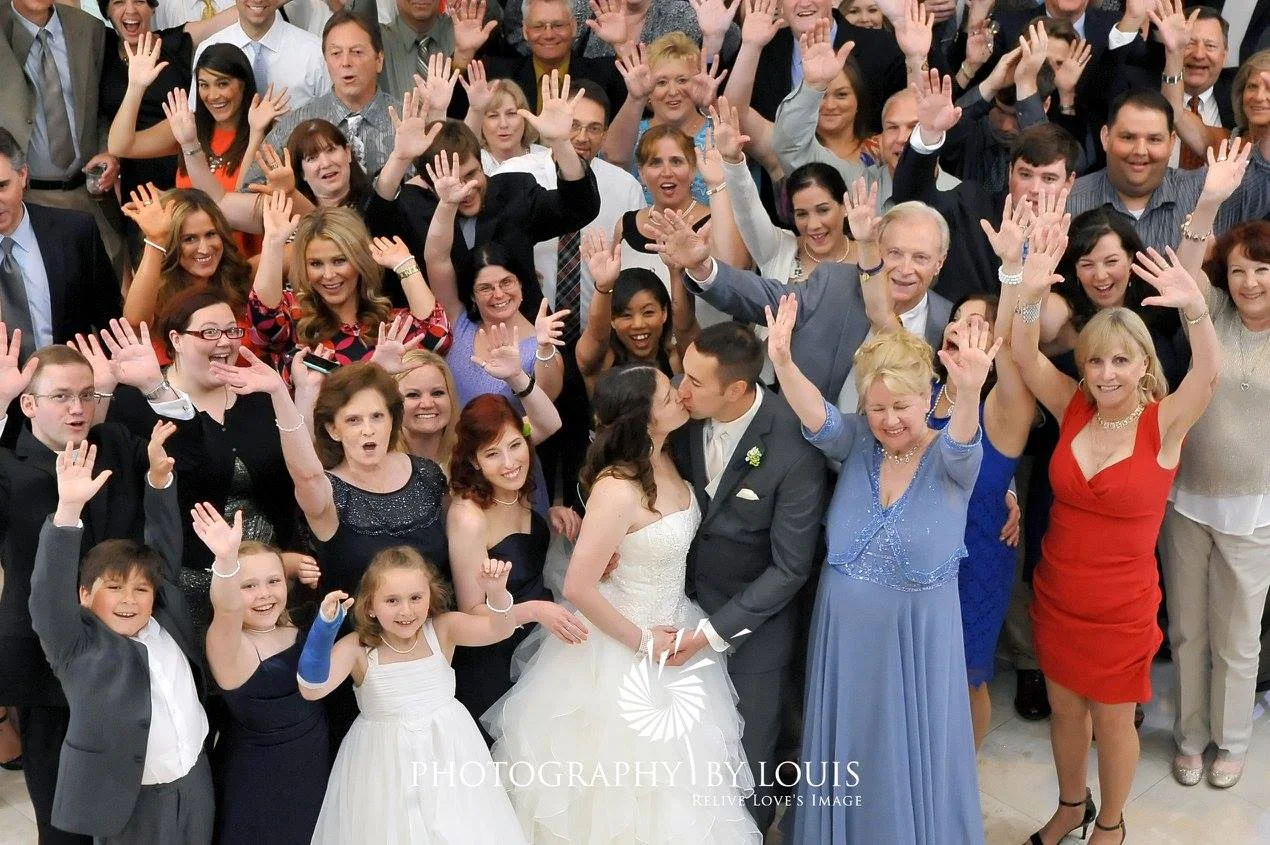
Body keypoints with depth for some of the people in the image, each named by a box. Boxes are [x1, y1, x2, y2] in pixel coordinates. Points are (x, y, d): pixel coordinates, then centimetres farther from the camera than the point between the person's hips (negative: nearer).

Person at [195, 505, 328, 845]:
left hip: (314, 764, 6)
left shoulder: (292, 625, -5)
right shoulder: (230, 644, -25)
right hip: (259, 776, -6)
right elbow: (226, 610, -47)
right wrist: (226, 559, -65)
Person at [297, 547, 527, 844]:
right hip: (385, 759, -1)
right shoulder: (357, 647, -14)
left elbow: (500, 630, -22)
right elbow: (311, 689, -26)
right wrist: (325, 626, -39)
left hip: (447, 749, 2)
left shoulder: (442, 630, -10)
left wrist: (496, 593, -43)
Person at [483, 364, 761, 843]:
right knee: (625, 775, 12)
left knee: (672, 769, 24)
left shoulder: (665, 459, -6)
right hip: (622, 642, -8)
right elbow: (578, 588, -29)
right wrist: (642, 642, -17)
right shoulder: (617, 489, -31)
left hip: (671, 627, 8)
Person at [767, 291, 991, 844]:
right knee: (846, 745, 18)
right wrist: (782, 361, -45)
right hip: (844, 625, 3)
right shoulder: (857, 444, -5)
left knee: (912, 750, 13)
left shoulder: (948, 460, -12)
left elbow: (962, 444, -35)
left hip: (917, 632, -3)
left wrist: (970, 393, -58)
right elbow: (818, 418, -24)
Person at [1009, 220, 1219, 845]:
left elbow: (1209, 373, -33)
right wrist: (1032, 292, -38)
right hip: (1056, 597, 3)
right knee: (1065, 708, 20)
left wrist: (1194, 307, -51)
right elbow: (1024, 357, -19)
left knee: (1112, 720, 15)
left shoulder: (1164, 424, -14)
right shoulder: (1075, 409, -6)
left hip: (1122, 608, -3)